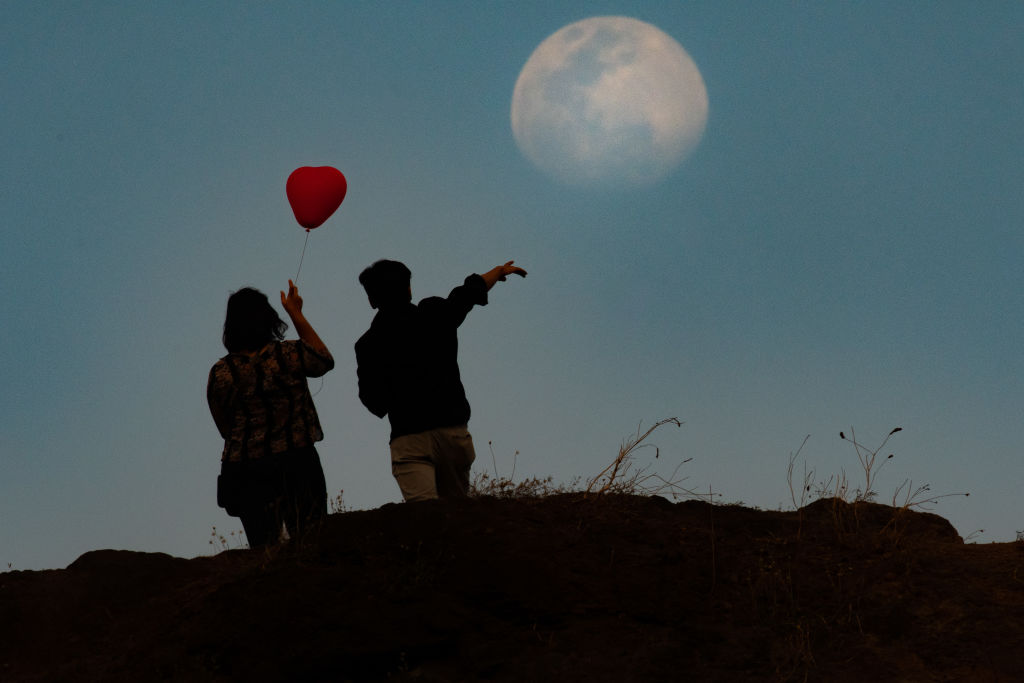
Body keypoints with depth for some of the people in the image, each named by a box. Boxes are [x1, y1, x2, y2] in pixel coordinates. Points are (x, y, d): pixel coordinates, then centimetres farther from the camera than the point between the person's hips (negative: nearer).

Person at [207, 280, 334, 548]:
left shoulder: (221, 373, -7)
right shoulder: (290, 355, -9)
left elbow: (225, 428, 5)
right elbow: (324, 360, 15)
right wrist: (296, 314, 18)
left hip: (246, 472, 1)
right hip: (297, 464, -1)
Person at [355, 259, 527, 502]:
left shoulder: (368, 345, -1)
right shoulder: (436, 314, 5)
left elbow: (375, 403, 3)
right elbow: (471, 291, 26)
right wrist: (500, 271, 44)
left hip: (408, 439, -3)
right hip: (454, 430, 3)